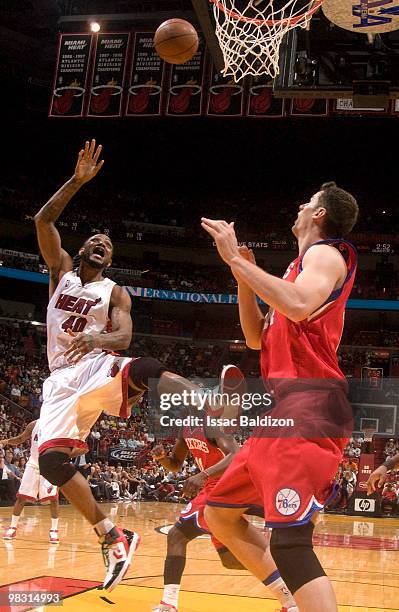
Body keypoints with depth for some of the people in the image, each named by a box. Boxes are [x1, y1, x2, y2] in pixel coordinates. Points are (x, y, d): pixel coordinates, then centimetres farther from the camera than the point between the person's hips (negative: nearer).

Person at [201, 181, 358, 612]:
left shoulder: (325, 253, -3)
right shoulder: (301, 265, 26)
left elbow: (298, 306, -26)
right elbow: (257, 337, 27)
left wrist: (235, 259, -18)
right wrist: (243, 276, 16)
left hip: (308, 409, -10)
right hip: (285, 412, 11)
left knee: (290, 541, -22)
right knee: (219, 512, 16)